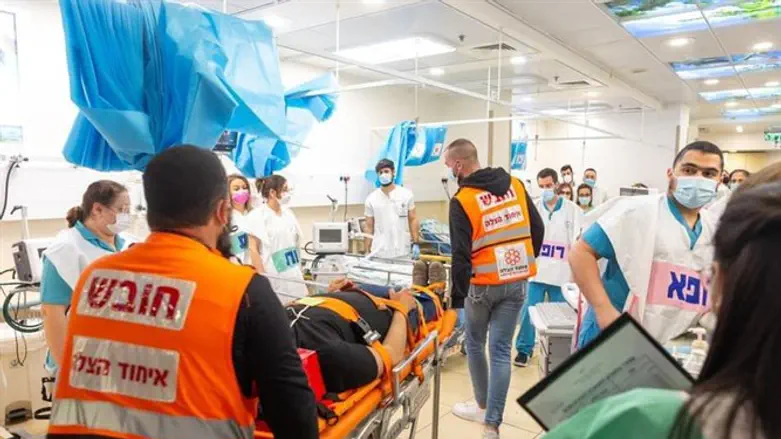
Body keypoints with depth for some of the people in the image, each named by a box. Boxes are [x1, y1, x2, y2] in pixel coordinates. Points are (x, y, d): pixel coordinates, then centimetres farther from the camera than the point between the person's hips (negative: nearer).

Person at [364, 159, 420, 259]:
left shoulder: (406, 194, 3)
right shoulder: (371, 199, 3)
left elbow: (413, 220, 5)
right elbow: (369, 227, 6)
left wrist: (416, 244, -2)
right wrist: (367, 252, 2)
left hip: (402, 252, 0)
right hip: (379, 253, 0)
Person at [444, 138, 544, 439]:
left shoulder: (462, 200, -14)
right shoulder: (516, 185, 3)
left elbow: (461, 254, -16)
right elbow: (538, 229, 8)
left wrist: (457, 293, -8)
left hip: (483, 284, -4)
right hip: (517, 283, 4)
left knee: (475, 343, 19)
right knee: (501, 350, 7)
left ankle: (483, 406, 35)